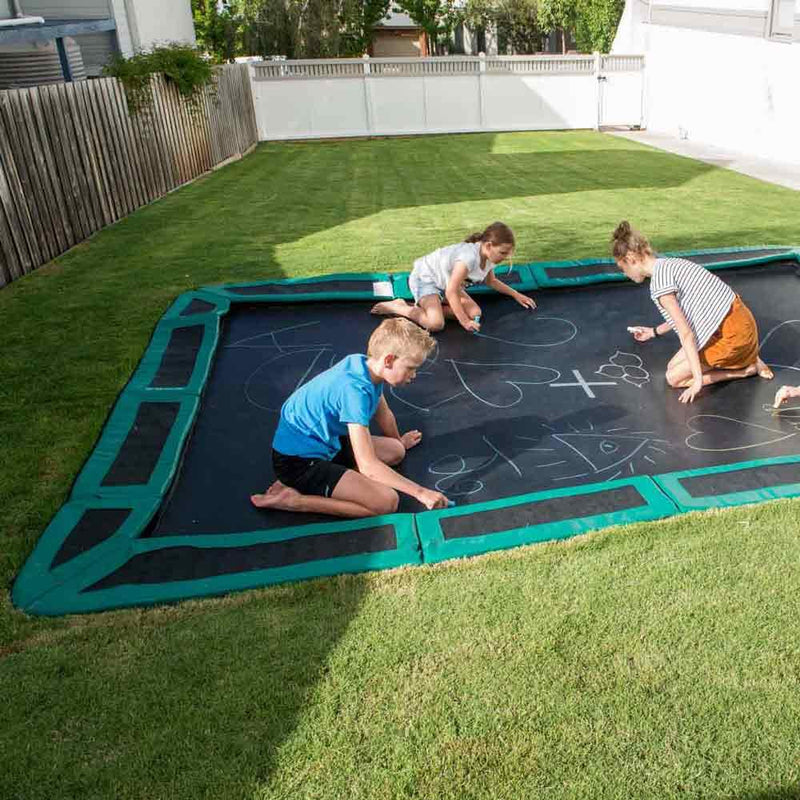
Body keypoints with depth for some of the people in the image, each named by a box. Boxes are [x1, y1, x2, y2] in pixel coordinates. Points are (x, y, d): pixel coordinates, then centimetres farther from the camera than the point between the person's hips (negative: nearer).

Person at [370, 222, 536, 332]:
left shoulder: (489, 255, -7)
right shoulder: (469, 257, -35)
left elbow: (491, 281, 15)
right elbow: (451, 292, -31)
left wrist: (516, 294, 10)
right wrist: (464, 321, -27)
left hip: (444, 281, 9)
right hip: (424, 277, -9)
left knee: (475, 313, -7)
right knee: (435, 324, -29)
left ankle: (425, 307, 3)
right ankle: (397, 307, -5)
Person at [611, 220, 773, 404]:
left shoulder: (659, 282, -20)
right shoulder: (670, 264, 9)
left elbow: (686, 333, -21)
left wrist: (698, 380, -19)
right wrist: (654, 332, 34)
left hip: (732, 332, -9)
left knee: (674, 378, -2)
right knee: (673, 366, 14)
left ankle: (747, 369, 2)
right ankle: (744, 359, 14)